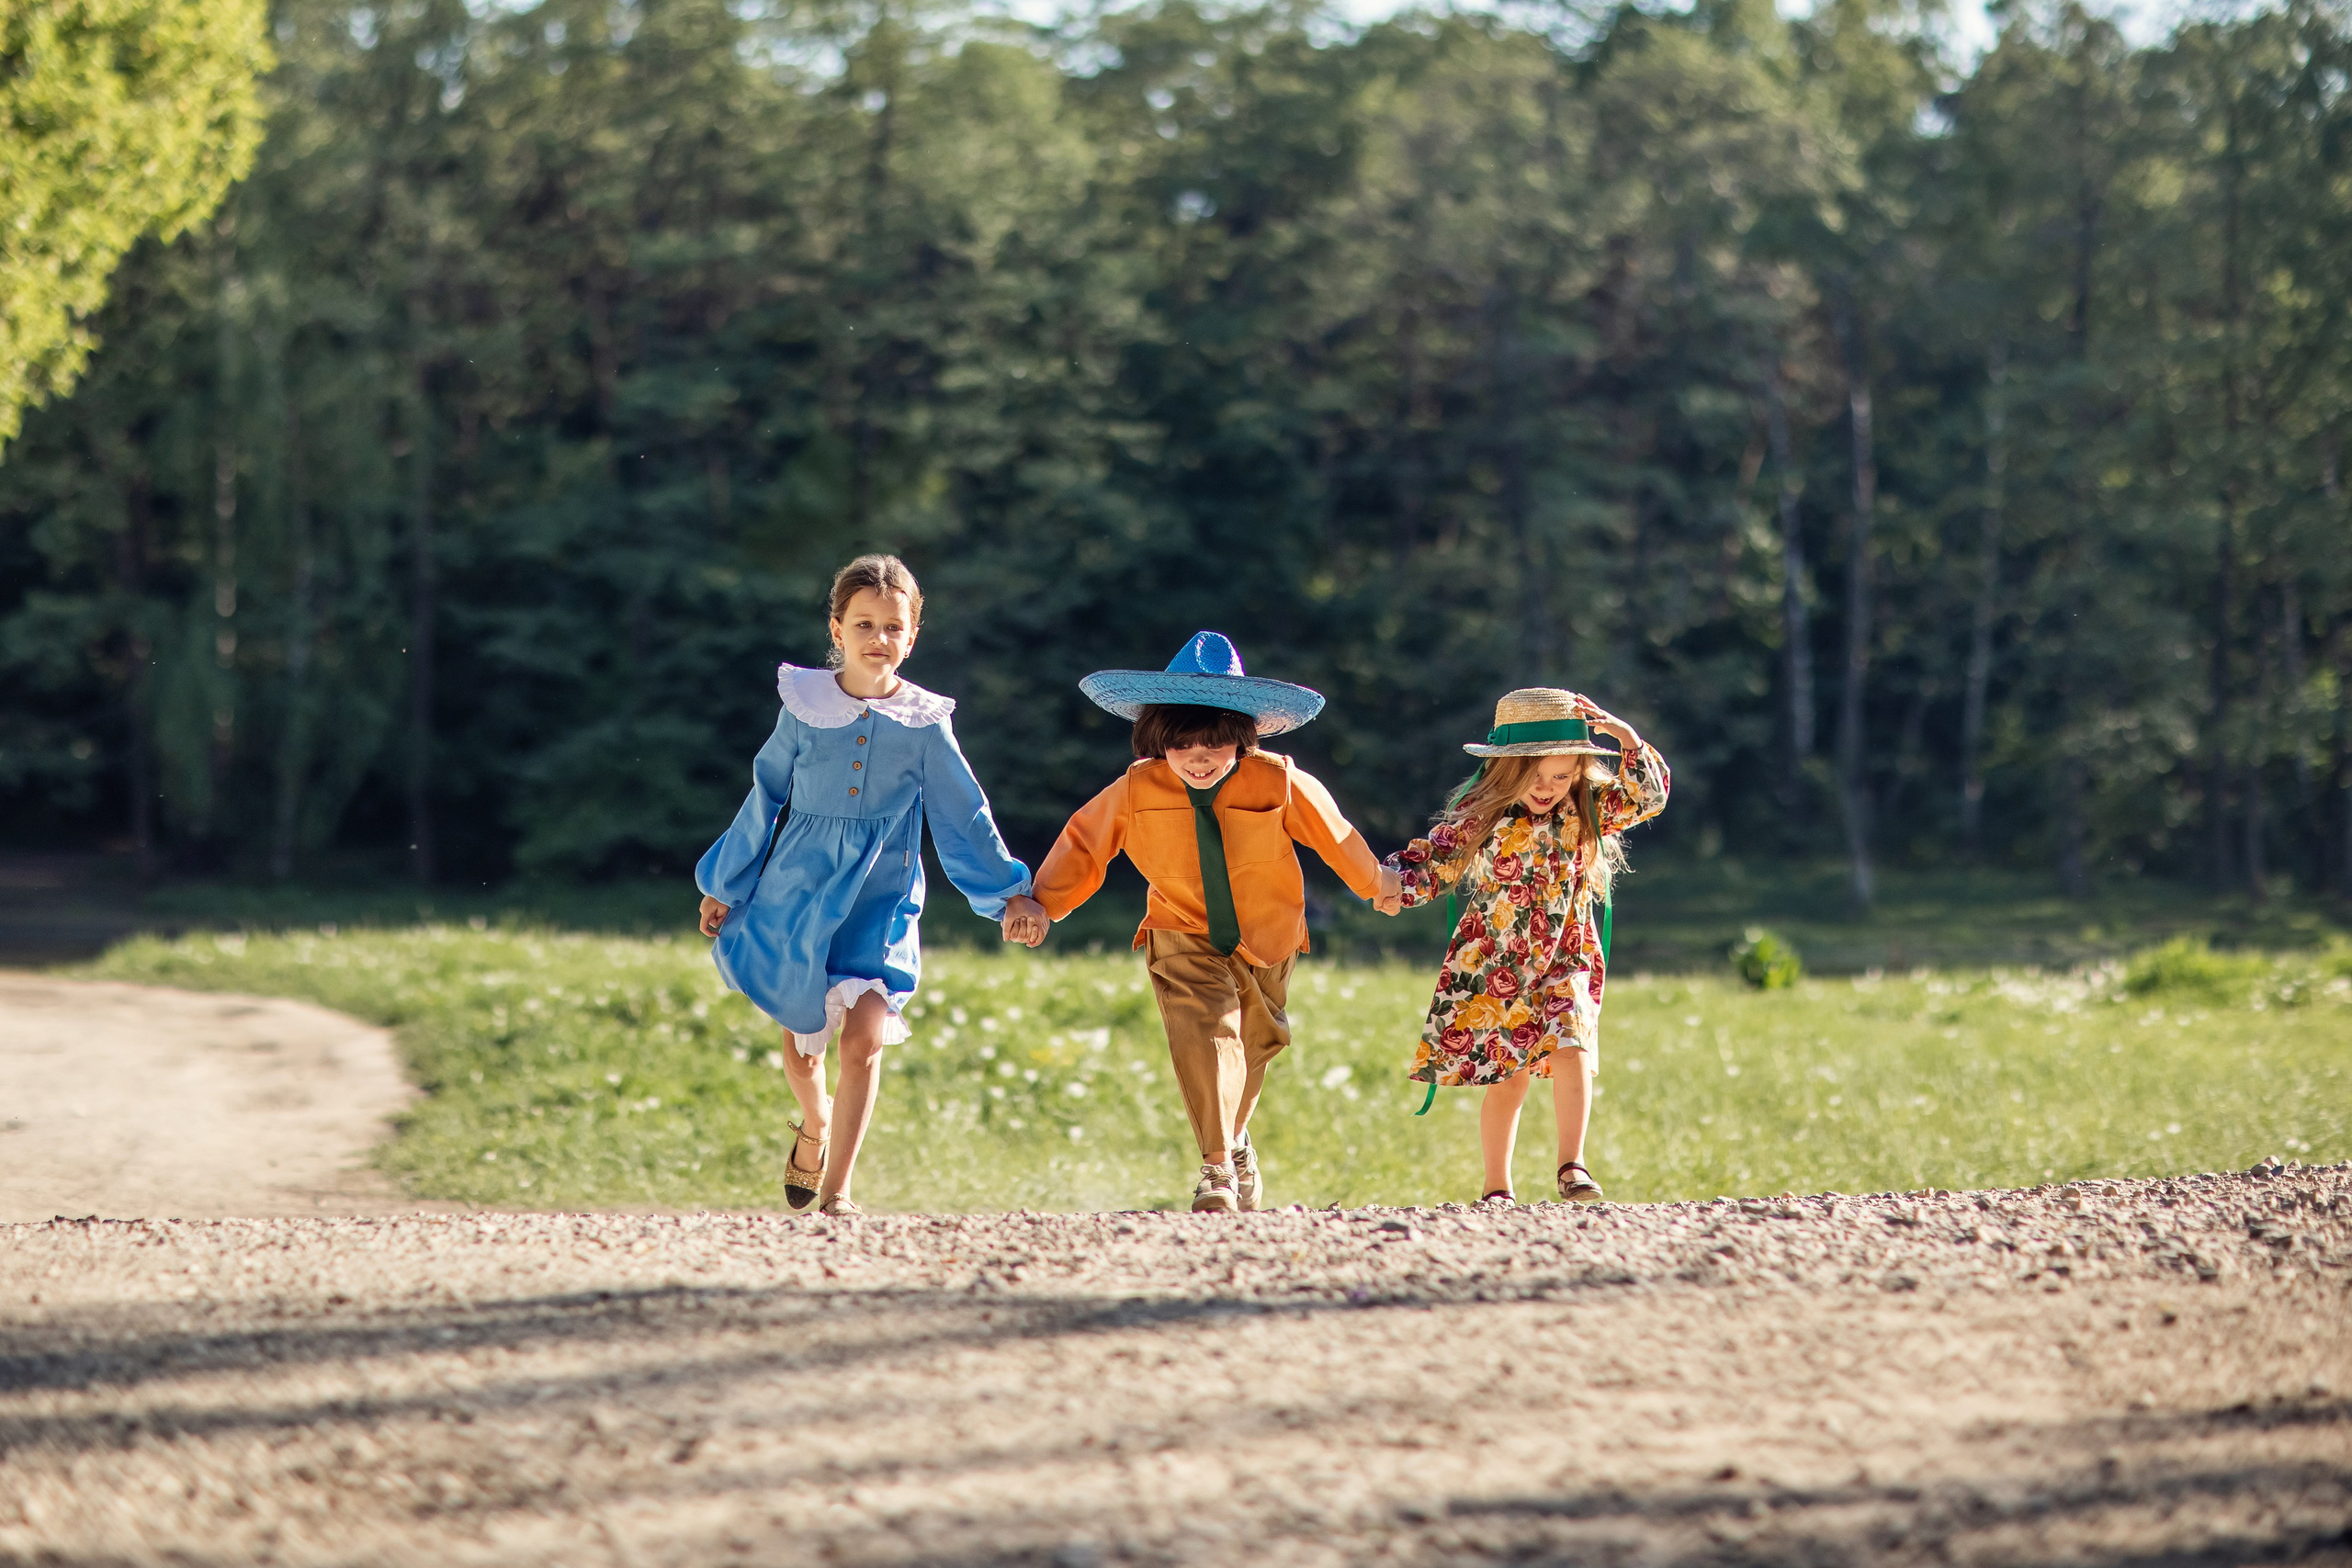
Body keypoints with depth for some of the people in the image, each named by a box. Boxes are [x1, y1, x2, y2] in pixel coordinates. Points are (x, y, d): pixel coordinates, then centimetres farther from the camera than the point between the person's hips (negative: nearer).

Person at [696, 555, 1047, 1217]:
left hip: (880, 902, -1)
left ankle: (837, 1188, -6)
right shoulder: (803, 709, 0)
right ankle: (815, 1126, 43)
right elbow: (765, 802, 9)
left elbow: (965, 818, 6)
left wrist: (1010, 893, 3)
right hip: (799, 894, 1)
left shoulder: (925, 725, -1)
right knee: (801, 1039, 10)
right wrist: (724, 887, 13)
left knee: (863, 1039, -14)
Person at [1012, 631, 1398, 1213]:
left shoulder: (1277, 783, -17)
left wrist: (1376, 883, 16)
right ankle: (1218, 1166, -26)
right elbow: (1083, 844, 0)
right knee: (1205, 1032, -25)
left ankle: (1233, 1139, 47)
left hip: (1266, 941, 2)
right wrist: (1042, 904, 6)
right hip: (1185, 940, -2)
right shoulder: (1136, 792, -16)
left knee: (1252, 1045, 19)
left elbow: (1332, 833, 0)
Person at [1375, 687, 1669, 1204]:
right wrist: (1397, 885, -25)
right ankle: (1497, 1188, 15)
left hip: (1564, 962, 1)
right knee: (1507, 1077, 2)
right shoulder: (1477, 817, -10)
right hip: (1493, 967, -1)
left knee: (1571, 1048, -23)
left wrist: (1625, 736, -23)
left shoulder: (1588, 808, -3)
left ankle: (1572, 1164, -19)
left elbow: (1648, 795, -11)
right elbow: (1432, 862, -5)